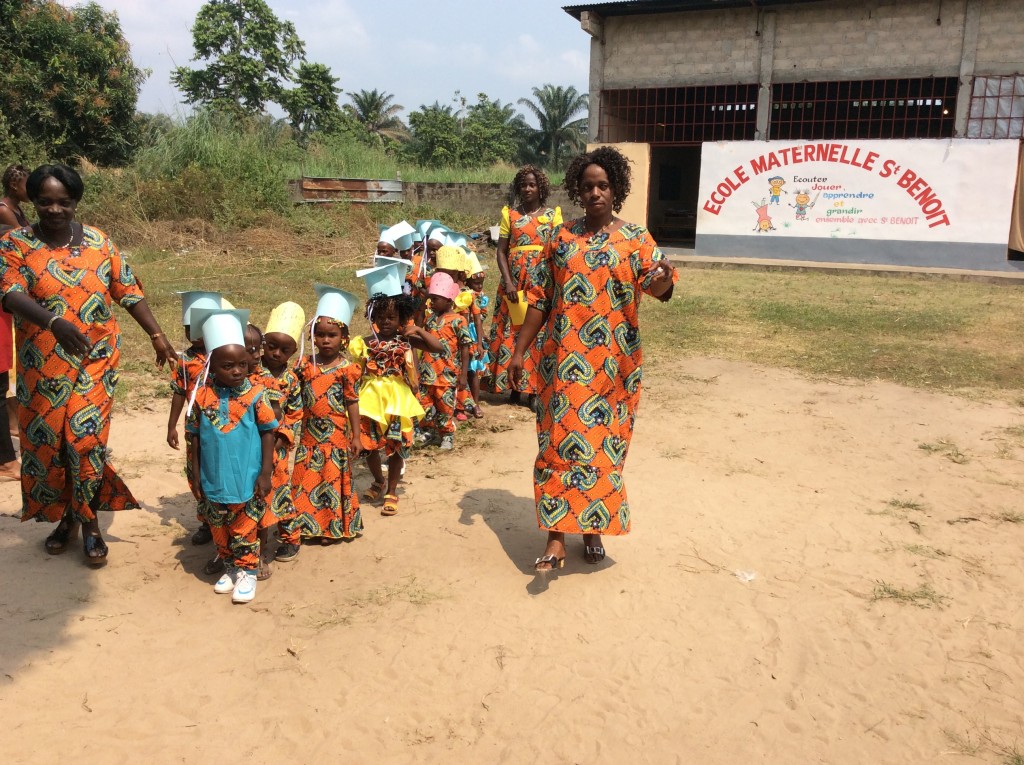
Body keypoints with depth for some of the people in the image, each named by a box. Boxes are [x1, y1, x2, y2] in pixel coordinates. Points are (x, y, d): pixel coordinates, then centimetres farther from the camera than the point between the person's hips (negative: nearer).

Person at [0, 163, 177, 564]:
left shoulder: (98, 241, 2)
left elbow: (129, 292, 5)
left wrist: (157, 336, 0)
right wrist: (54, 323, -38)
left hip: (96, 360, 0)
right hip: (43, 365, 1)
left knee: (85, 438, -5)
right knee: (45, 440, 9)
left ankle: (89, 520, 10)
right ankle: (64, 516, 28)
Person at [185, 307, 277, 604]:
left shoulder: (255, 394, -11)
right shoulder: (202, 396, -5)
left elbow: (268, 433, -5)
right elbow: (196, 437, 3)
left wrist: (265, 473, -6)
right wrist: (196, 476, 5)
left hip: (247, 480, -3)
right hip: (213, 480, 3)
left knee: (244, 529, 8)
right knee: (219, 530, 17)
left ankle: (247, 572, 24)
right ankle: (230, 567, 35)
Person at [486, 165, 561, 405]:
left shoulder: (552, 215, 6)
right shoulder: (510, 215, 7)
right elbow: (501, 251, 3)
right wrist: (508, 282, -10)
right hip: (514, 282, 1)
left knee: (538, 333, -2)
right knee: (512, 333, 1)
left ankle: (534, 388, 4)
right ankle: (513, 387, 9)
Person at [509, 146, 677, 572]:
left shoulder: (635, 239, 2)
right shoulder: (561, 238, 7)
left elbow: (658, 285, -11)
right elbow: (540, 298, 8)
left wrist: (662, 279, -35)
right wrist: (520, 349, 5)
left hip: (612, 362, 0)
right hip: (565, 359, 1)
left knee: (603, 442, 7)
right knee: (561, 440, -3)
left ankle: (592, 527, 23)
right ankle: (556, 538, 0)